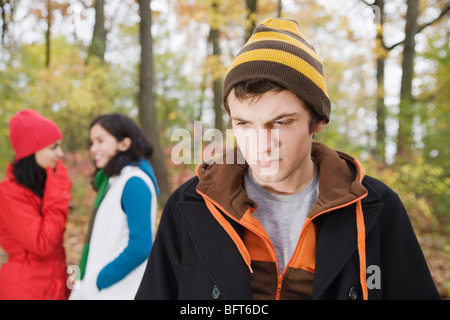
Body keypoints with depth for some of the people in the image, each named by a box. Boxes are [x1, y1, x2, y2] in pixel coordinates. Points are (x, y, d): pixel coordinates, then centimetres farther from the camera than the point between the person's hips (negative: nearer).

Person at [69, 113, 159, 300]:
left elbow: (140, 247, -22)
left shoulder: (134, 183, -15)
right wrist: (83, 281, 7)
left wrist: (95, 282, -15)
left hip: (118, 293, -8)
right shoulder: (112, 181, 11)